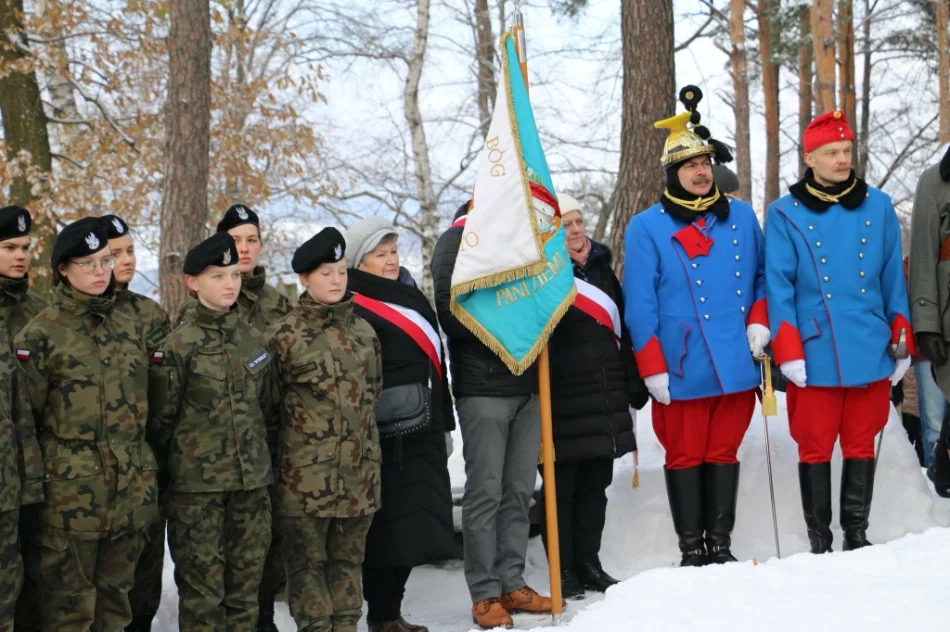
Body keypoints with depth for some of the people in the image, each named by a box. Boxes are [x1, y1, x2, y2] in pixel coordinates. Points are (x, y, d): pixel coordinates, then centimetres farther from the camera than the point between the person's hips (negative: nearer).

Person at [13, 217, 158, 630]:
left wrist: (147, 476, 17)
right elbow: (24, 417, -6)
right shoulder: (41, 334, -6)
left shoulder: (130, 329, 11)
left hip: (131, 489, 5)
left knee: (116, 596, 12)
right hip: (71, 492, -5)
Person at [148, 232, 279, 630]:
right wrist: (168, 471, 1)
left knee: (247, 578, 9)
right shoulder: (178, 346, -6)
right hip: (197, 482, -4)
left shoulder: (255, 341, 8)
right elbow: (160, 418, -2)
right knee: (201, 583, 1)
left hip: (253, 479, 4)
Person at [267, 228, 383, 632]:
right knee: (307, 559, 3)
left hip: (358, 469, 4)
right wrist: (305, 428, -2)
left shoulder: (363, 330, 10)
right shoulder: (285, 335, -5)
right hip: (306, 473, -4)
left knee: (348, 557, 12)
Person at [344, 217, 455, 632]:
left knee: (413, 525, 11)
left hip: (422, 434, 8)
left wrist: (443, 425, 22)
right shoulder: (352, 310, -10)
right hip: (384, 439, -8)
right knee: (388, 526, -5)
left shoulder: (411, 298, 18)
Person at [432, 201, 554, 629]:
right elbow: (452, 314, -13)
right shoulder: (458, 241, -3)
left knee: (519, 491, 7)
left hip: (527, 386, 6)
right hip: (483, 389, -6)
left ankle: (512, 584, 15)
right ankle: (485, 594, 3)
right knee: (485, 493, -3)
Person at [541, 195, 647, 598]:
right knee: (562, 489, 0)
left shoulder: (600, 266, 14)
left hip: (606, 403, 7)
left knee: (596, 485, 12)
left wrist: (634, 384, 16)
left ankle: (589, 564, 23)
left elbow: (621, 330, 19)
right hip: (564, 404, -6)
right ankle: (564, 573, 7)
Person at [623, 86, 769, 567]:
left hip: (736, 364, 3)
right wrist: (652, 367, -9)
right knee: (685, 456, 4)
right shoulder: (646, 228, -2)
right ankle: (691, 550, 13)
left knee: (724, 452, 9)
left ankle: (720, 544, 18)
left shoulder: (741, 217, 10)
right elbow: (639, 304, -5)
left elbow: (762, 275, 19)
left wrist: (758, 318, 1)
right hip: (681, 369, -3)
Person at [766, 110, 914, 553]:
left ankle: (857, 534, 20)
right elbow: (779, 288, -3)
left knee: (861, 446, 10)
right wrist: (789, 351, -10)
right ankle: (819, 541, 13)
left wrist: (902, 341, 7)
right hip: (815, 354, -2)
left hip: (871, 351, 2)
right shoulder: (785, 214, 0)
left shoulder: (878, 206, 7)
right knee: (815, 449, 4)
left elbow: (893, 279, 9)